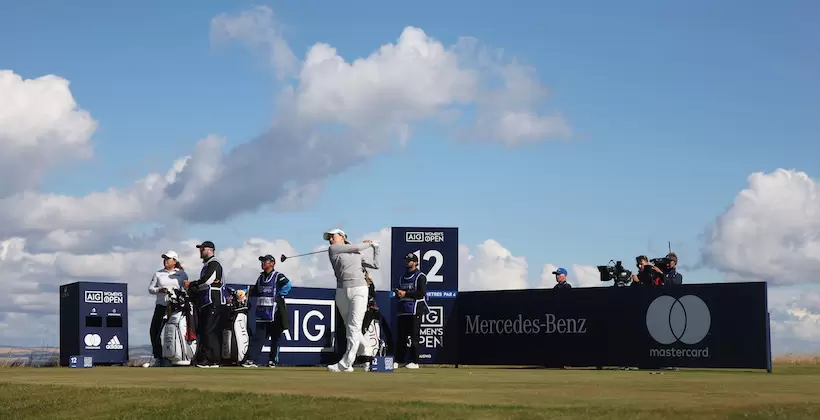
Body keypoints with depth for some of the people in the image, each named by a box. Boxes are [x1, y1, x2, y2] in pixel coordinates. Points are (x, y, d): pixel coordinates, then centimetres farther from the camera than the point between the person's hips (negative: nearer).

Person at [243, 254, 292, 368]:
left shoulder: (278, 276, -5)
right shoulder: (261, 277, 17)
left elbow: (287, 285, -20)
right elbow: (255, 291, 27)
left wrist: (279, 296, -19)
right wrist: (247, 290, 9)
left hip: (274, 314, -6)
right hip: (261, 314, 6)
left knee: (275, 338, 3)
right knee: (257, 337, -1)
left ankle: (273, 361, 11)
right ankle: (251, 360, -6)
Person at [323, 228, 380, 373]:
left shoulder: (358, 255, 18)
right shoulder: (333, 249, 8)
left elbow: (375, 265, 18)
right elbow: (357, 248, 4)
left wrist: (376, 248, 21)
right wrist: (368, 244, 20)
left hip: (359, 290, -1)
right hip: (342, 292, 1)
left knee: (354, 327, -14)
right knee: (350, 328, 4)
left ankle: (345, 363, -21)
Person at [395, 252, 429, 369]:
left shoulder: (420, 276, -2)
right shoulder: (403, 277, 22)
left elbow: (422, 292, -13)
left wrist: (406, 293, -14)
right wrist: (398, 293, 1)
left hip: (415, 310, -7)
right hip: (403, 309, 7)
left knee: (413, 336, -8)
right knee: (401, 335, 5)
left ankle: (414, 362, -7)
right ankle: (399, 360, 8)